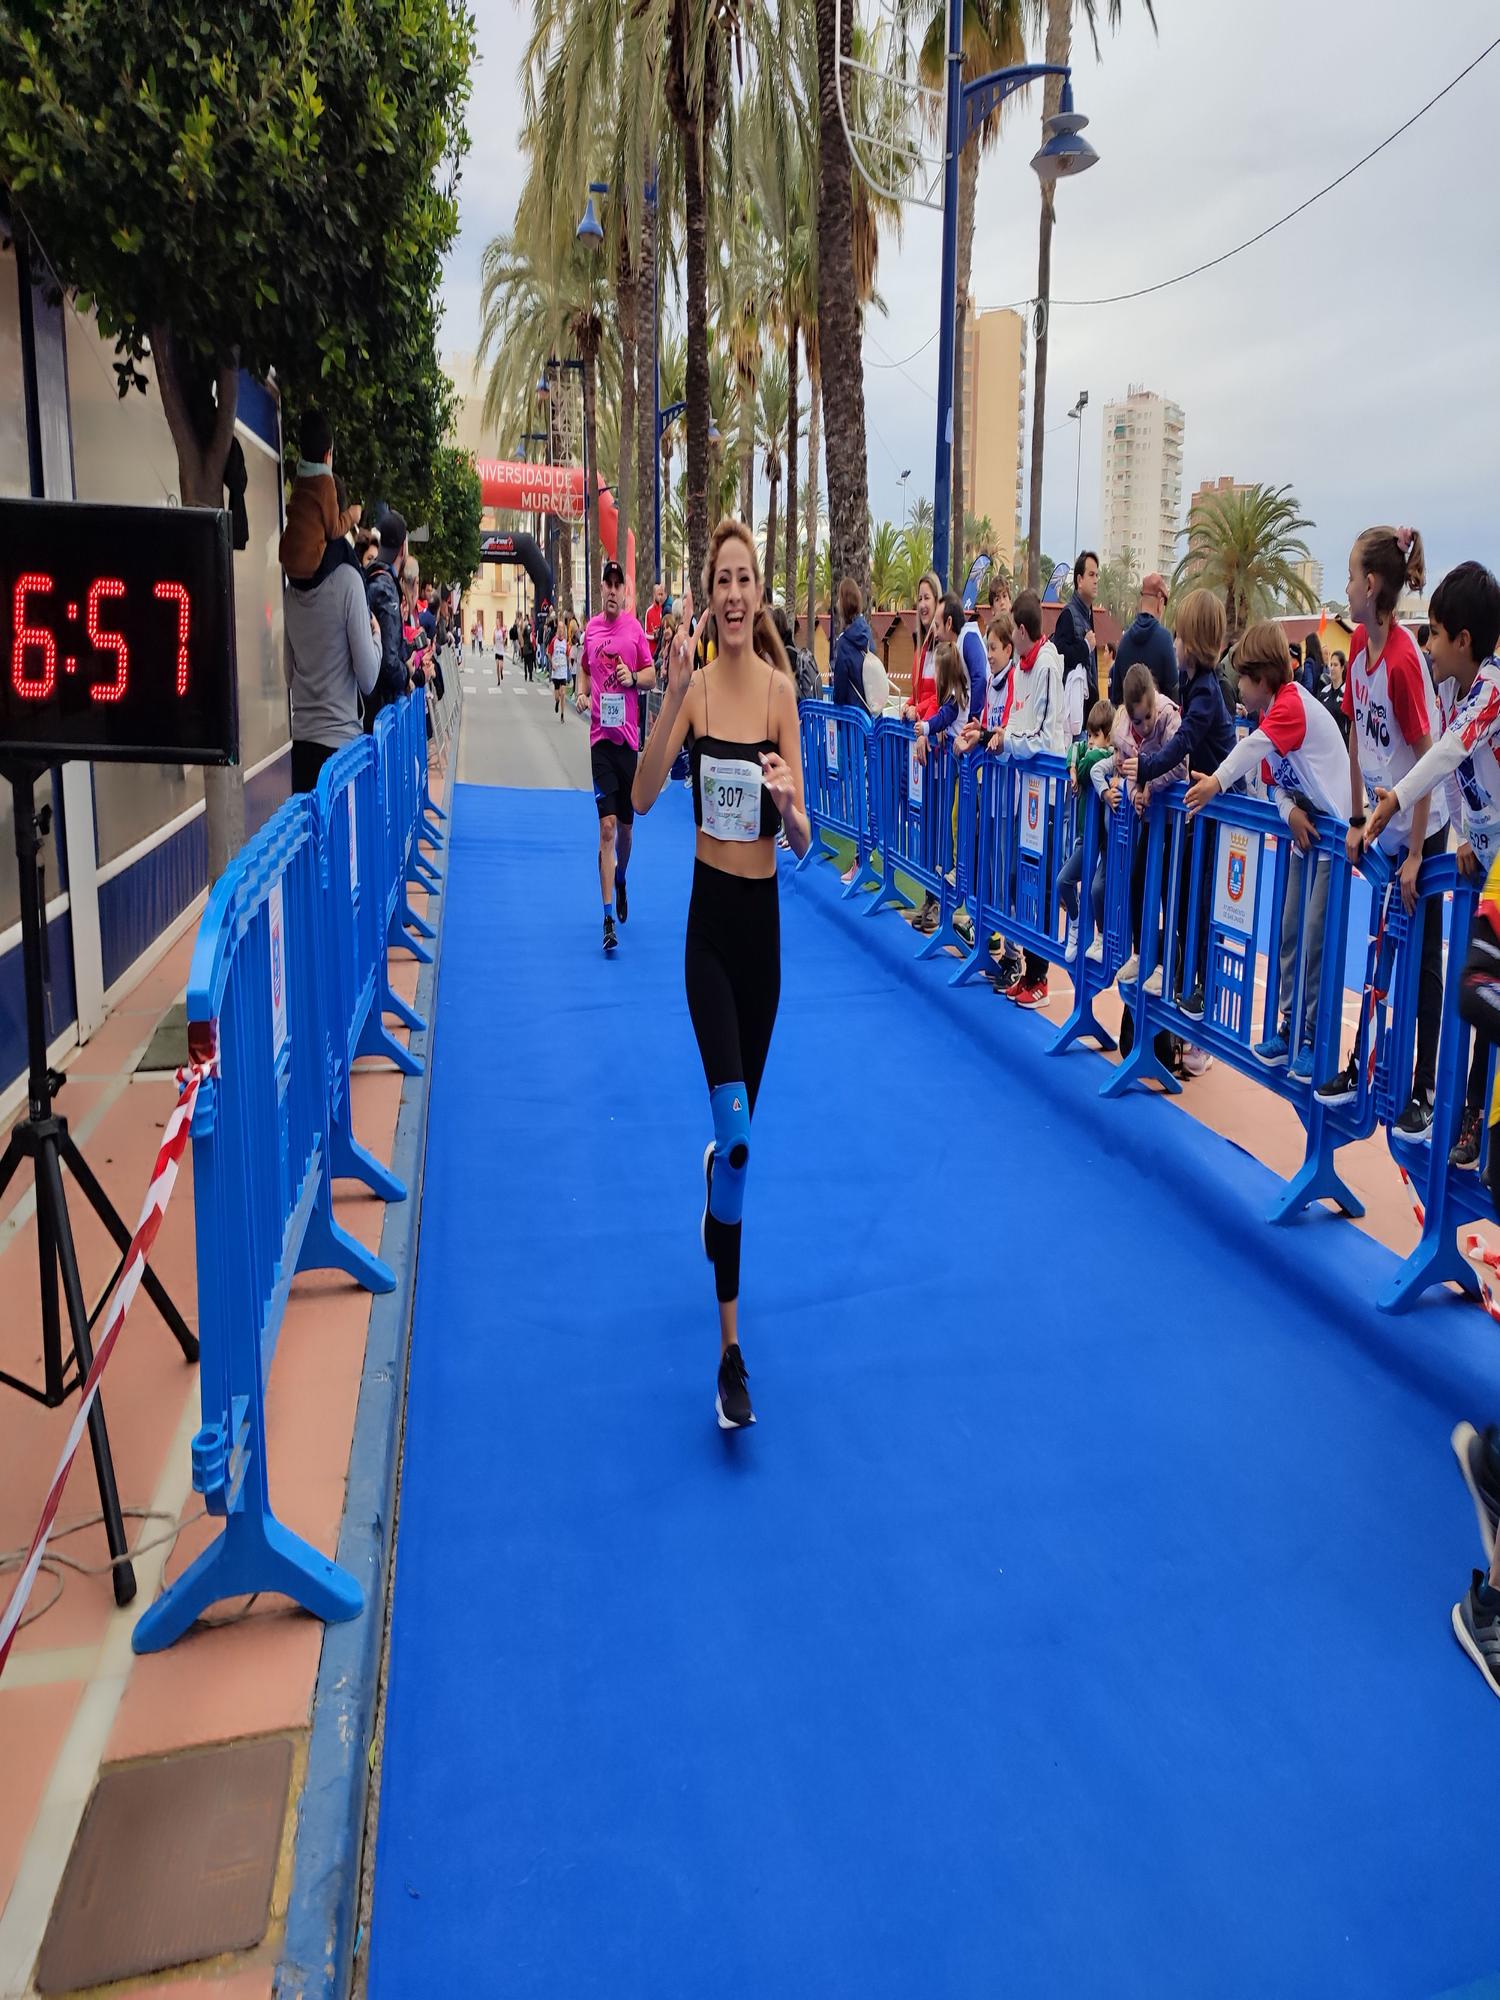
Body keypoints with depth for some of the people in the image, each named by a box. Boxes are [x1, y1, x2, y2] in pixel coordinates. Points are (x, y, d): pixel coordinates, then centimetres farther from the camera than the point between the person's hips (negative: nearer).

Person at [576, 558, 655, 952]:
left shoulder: (636, 628, 2)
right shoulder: (590, 628, 6)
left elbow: (651, 674, 7)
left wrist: (634, 677, -13)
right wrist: (582, 693, 1)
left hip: (629, 735, 0)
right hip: (600, 735, 0)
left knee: (625, 825, 12)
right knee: (607, 825, -8)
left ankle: (621, 880, 43)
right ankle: (609, 917, -8)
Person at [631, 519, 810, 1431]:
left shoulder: (782, 688, -4)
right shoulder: (695, 687, -5)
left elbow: (805, 841, -7)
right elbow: (642, 794, -20)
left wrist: (789, 804, -29)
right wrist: (673, 692, -30)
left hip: (763, 918, 2)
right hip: (710, 918, -2)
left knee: (743, 1120, 17)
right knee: (735, 1125, -12)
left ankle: (720, 1169, 56)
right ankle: (732, 1347, -4)